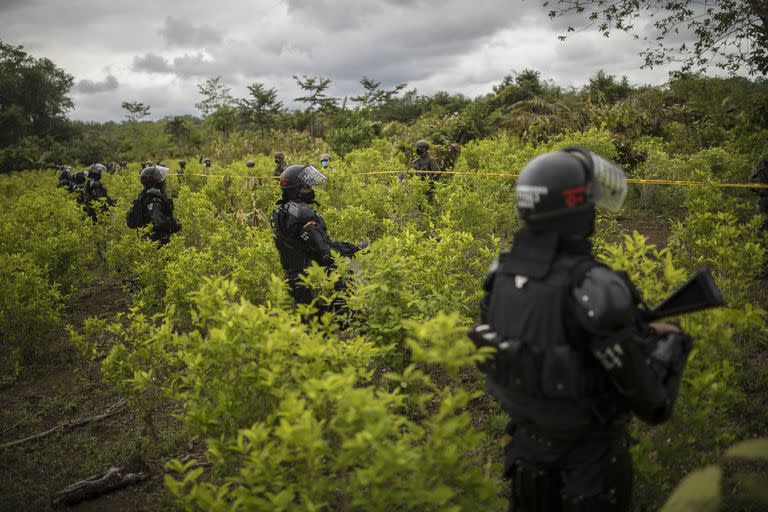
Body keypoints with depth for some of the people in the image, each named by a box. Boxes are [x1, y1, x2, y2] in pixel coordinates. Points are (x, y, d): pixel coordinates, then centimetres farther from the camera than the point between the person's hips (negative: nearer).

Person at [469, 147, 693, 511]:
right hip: (588, 449, -5)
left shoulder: (503, 270, -10)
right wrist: (671, 343, -2)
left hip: (528, 439, 6)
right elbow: (650, 399, -24)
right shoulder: (595, 287, -30)